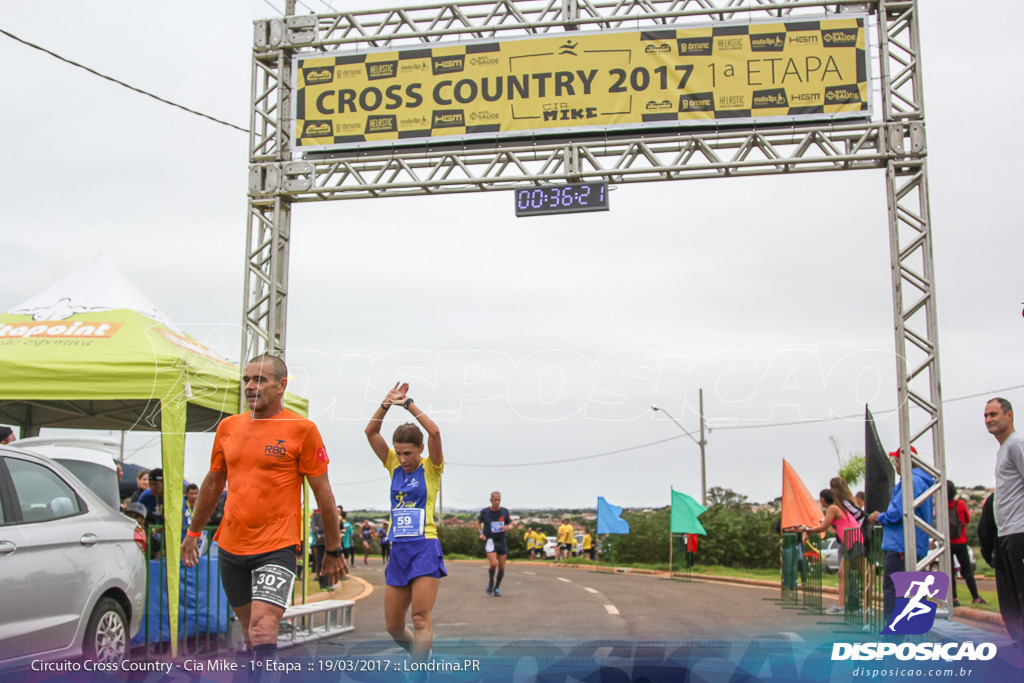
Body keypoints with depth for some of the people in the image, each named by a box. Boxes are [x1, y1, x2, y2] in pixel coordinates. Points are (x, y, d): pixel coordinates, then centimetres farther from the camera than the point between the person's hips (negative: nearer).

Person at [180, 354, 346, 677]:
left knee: (263, 633, -17)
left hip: (277, 547, -5)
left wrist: (333, 550, -1)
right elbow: (213, 483, 20)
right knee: (249, 632, 15)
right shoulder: (228, 426, 7)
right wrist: (193, 533, 25)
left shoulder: (301, 429, -7)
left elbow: (322, 492, -4)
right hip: (231, 546, 5)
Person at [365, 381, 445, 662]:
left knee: (421, 618, -11)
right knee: (393, 625, 8)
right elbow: (371, 432, 2)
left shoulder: (431, 468, 0)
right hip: (397, 550, 5)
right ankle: (421, 654, 33)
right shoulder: (394, 466, 11)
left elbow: (434, 431, -17)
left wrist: (408, 404, -12)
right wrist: (386, 404, -8)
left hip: (425, 548, -5)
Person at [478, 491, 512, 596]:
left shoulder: (505, 512, 1)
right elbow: (478, 522, 13)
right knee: (494, 563, -21)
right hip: (489, 541, -3)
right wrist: (481, 533, -2)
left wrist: (508, 527, -11)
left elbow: (511, 524, 12)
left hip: (501, 541, 3)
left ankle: (497, 588, 22)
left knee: (501, 566, 3)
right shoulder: (484, 512, -5)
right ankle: (491, 582, 7)